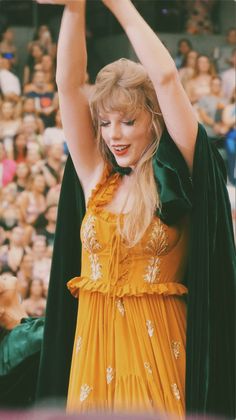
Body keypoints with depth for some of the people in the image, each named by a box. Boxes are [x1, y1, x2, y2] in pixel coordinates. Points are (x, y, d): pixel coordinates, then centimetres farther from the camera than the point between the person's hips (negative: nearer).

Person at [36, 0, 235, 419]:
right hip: (94, 341, 4)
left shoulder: (176, 177, -2)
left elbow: (166, 78, -11)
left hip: (158, 342, -4)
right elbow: (68, 84, 3)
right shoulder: (96, 178, 8)